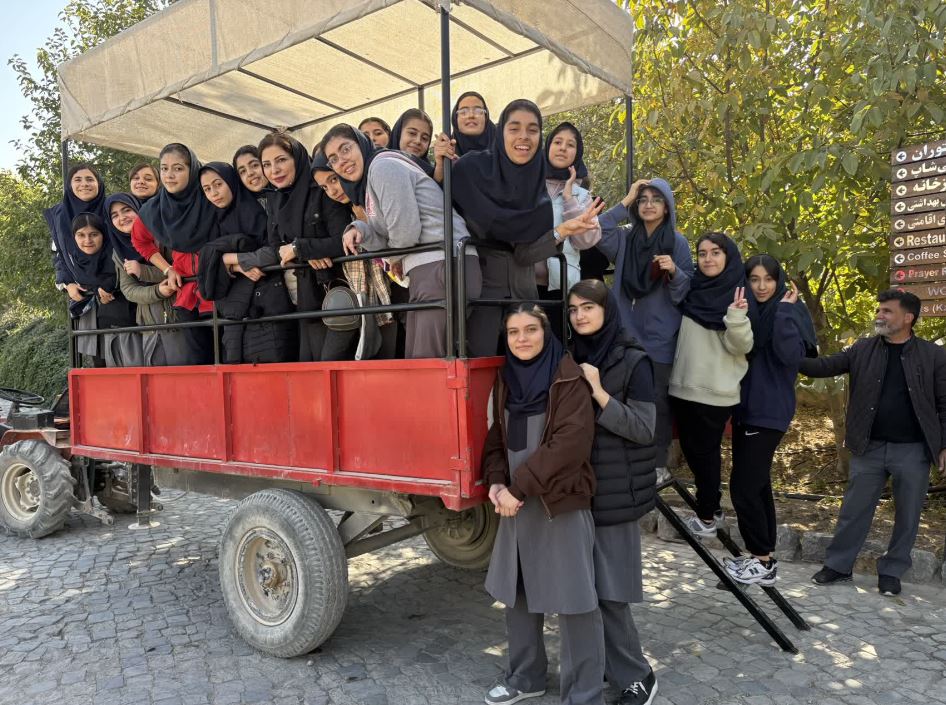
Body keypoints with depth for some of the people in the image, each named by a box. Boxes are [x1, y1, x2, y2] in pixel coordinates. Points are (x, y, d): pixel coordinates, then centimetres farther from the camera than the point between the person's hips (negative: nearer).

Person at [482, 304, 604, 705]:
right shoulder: (506, 380, 7)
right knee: (517, 593, 17)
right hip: (517, 504, 7)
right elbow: (497, 437, 11)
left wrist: (518, 487, -19)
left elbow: (571, 443, -21)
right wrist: (496, 482, -7)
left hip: (562, 505, -7)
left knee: (572, 600, 1)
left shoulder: (568, 379, -13)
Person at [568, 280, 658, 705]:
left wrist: (600, 394, -22)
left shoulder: (633, 361, -8)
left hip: (614, 492, -5)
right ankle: (598, 666, 28)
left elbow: (644, 428, -12)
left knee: (608, 591, -1)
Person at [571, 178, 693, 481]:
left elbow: (687, 292, 1)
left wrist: (674, 272, -19)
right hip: (627, 333, 2)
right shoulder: (623, 238, 5)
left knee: (657, 399, 2)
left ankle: (658, 464, 14)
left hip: (661, 337, -2)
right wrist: (624, 204, -11)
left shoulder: (678, 243, 1)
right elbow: (588, 235, -13)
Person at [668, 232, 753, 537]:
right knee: (691, 449, 15)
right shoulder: (692, 289, 8)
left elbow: (741, 347, -13)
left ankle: (707, 516, 22)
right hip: (683, 386, 6)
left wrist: (737, 317, -31)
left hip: (715, 392, -6)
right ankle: (710, 505, 33)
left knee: (705, 451, 6)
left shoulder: (738, 296, -8)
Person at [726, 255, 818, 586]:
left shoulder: (790, 312, -9)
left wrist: (784, 310, -23)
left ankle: (764, 561, 5)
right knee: (757, 485, 12)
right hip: (745, 408, 7)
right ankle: (762, 557, 21)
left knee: (743, 487, -8)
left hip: (769, 412, -7)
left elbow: (790, 354, -25)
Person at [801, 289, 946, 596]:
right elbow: (824, 366, -2)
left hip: (913, 450, -1)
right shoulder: (862, 349, 3)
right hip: (869, 447, 1)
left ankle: (891, 571, 26)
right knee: (854, 510, 8)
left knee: (907, 515, 10)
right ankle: (838, 565, 20)